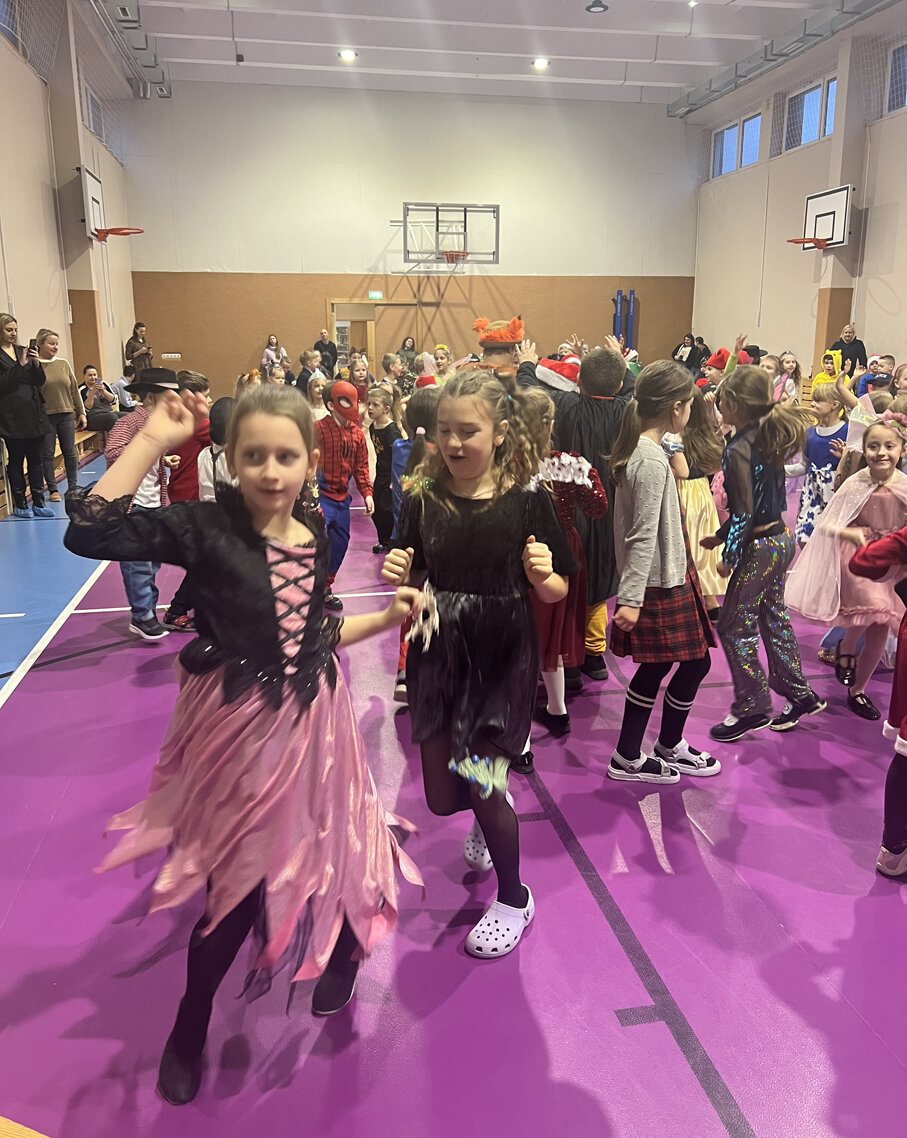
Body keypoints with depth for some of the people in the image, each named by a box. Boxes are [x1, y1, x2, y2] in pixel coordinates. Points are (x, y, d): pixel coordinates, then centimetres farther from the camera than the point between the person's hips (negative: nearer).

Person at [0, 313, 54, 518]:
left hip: (34, 414, 5)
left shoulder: (23, 350, 12)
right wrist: (20, 365, -17)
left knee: (36, 459, 7)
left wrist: (36, 364, -6)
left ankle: (38, 502, 13)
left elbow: (39, 382, 11)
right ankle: (20, 504, 10)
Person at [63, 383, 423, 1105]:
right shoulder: (206, 528, -16)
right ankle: (189, 1032, 38)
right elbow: (89, 533, -30)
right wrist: (153, 441, -28)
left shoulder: (316, 536, -1)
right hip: (239, 732, -4)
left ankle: (336, 969, 50)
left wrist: (387, 617, 8)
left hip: (313, 725, 5)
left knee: (339, 859, 15)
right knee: (236, 886, 8)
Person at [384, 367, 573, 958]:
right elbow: (411, 584, 5)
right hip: (437, 656, 4)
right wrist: (398, 576, -17)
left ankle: (514, 898, 28)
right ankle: (492, 810, 50)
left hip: (502, 659, -3)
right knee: (442, 797, 11)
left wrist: (541, 576, -26)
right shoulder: (424, 499, -4)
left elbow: (557, 591, -4)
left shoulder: (527, 501, -11)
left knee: (483, 786, -2)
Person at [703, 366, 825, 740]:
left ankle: (751, 709, 12)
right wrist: (721, 536, 18)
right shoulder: (768, 438, 5)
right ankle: (800, 695, 30)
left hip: (759, 548, -9)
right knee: (773, 618, 19)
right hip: (780, 538, 9)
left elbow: (744, 512, -20)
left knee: (733, 627, 2)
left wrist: (729, 557, -11)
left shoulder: (738, 450, -22)